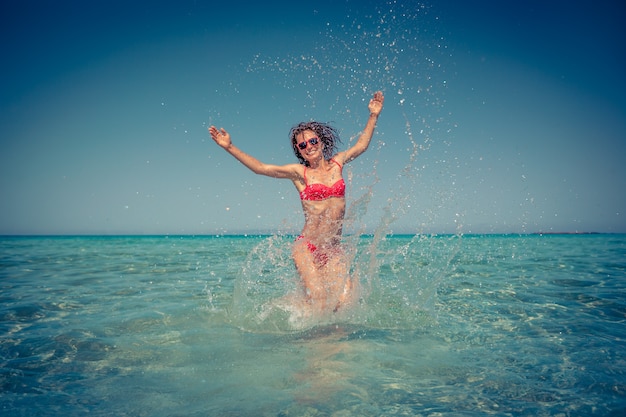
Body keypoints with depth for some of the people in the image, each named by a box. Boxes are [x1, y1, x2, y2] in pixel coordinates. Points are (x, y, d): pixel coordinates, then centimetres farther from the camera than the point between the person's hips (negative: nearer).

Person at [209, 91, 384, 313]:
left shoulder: (337, 163, 11)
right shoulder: (299, 172, 2)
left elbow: (361, 145, 27)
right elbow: (260, 168, -3)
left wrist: (373, 115, 29)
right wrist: (230, 147, -11)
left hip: (333, 251, 3)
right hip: (306, 247, -3)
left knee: (344, 302, -9)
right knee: (318, 302, -18)